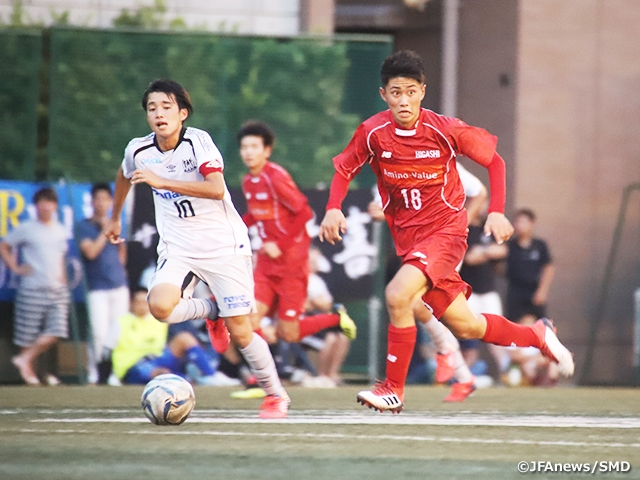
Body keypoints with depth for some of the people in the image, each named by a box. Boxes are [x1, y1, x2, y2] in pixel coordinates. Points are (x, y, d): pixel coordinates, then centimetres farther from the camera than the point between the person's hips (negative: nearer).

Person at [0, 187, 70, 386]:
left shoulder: (60, 231, 15)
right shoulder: (26, 229, -1)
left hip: (57, 289, 5)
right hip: (32, 288, -5)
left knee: (56, 332, -9)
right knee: (28, 333, -2)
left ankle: (25, 359, 1)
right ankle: (28, 372, 7)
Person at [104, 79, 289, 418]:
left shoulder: (198, 141, -15)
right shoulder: (138, 151, -1)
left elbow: (216, 189, -29)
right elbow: (124, 176, 24)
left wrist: (162, 181, -34)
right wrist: (115, 218, 35)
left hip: (223, 246, -4)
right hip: (178, 248, 4)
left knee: (240, 333, -5)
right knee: (160, 306, -26)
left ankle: (275, 394, 19)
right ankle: (212, 311, 6)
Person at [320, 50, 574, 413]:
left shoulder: (445, 130, -14)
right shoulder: (373, 132, -8)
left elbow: (494, 161, -2)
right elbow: (345, 169, 7)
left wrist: (497, 212, -13)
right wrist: (333, 209, -12)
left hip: (445, 230, -4)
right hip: (407, 238, 4)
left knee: (398, 295, -27)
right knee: (464, 325, 10)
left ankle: (394, 388, -12)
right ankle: (537, 335, 35)